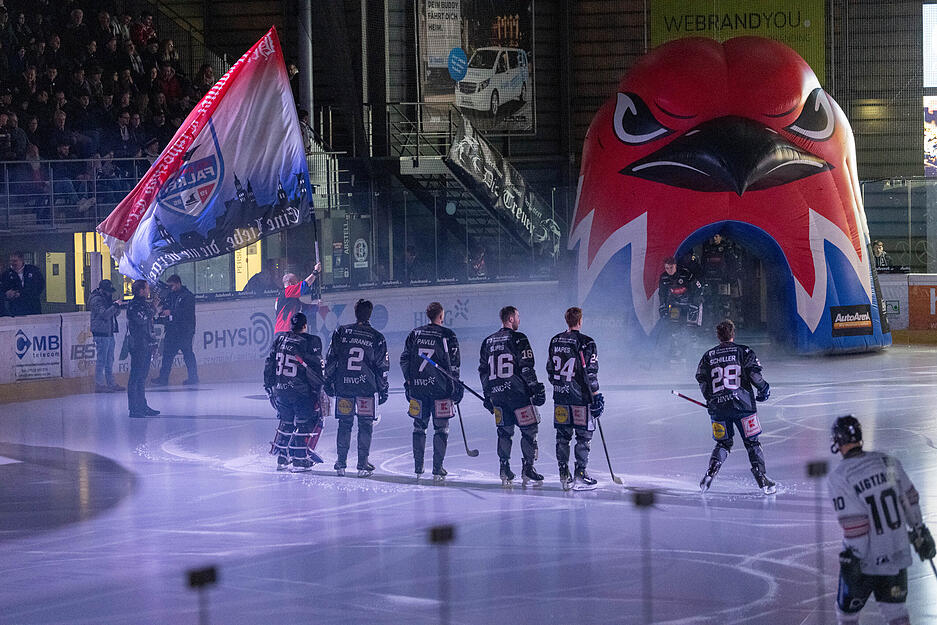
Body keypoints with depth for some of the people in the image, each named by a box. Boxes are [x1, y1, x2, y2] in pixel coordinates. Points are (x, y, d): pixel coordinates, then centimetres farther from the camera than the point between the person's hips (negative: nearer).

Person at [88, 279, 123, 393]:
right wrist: (115, 305, -19)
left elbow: (116, 313, 19)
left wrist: (116, 304, 1)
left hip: (109, 333, 10)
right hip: (101, 334, -10)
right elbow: (104, 314, -23)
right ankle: (99, 385, -5)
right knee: (101, 360, -7)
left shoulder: (107, 298, 16)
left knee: (110, 360, 14)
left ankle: (111, 383, 21)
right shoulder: (96, 300, -12)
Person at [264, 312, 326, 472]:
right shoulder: (311, 342, -8)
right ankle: (300, 460, 0)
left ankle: (282, 459, 21)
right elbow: (315, 367, -12)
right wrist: (318, 389, -6)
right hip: (301, 391, -5)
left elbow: (269, 364, 10)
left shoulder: (280, 340, 7)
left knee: (286, 422, 19)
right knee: (305, 423, 4)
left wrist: (269, 387, 19)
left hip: (280, 391, 5)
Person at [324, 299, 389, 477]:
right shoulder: (376, 338, -1)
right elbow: (382, 367, 2)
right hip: (366, 387, -2)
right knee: (365, 424, 5)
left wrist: (329, 381, 13)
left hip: (343, 386, 2)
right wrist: (383, 389, 11)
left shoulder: (341, 332, 2)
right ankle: (362, 464, 1)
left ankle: (341, 463, 11)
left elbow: (330, 359, 4)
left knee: (345, 423, 10)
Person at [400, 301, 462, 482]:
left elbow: (404, 360, 9)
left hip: (418, 386, 3)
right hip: (440, 388, -3)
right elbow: (454, 365, -6)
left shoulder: (415, 334, 6)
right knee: (441, 429, 3)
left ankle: (418, 469, 14)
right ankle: (437, 470, -3)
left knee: (419, 426, 14)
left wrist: (408, 382, 17)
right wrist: (456, 387, 1)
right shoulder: (447, 335, -5)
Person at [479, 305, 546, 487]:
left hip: (496, 393, 6)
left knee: (504, 430, 14)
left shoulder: (488, 342, 12)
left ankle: (504, 469, 9)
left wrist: (488, 395, 22)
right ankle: (528, 469, -1)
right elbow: (527, 368, -13)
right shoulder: (518, 339, -7)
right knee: (529, 429, 3)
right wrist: (535, 388, -7)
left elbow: (483, 370, 16)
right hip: (517, 391, -6)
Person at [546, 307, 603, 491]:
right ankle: (580, 475, 1)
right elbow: (590, 373, -14)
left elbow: (550, 370, 13)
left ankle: (564, 475, 14)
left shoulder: (555, 341, 6)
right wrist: (596, 396, -8)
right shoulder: (586, 343, -13)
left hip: (560, 395, 6)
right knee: (584, 436, 3)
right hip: (580, 396, -6)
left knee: (562, 435, 12)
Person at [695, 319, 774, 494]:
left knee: (723, 443, 16)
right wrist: (764, 389, 8)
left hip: (718, 406, 3)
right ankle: (761, 478, -3)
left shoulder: (709, 356, 10)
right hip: (742, 404, -3)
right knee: (752, 443, 6)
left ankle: (711, 471, -7)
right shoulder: (743, 351, 3)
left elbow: (702, 381, 7)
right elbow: (754, 373, -9)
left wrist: (711, 400, 20)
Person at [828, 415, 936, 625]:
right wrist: (919, 531, 20)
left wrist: (851, 561, -19)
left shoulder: (839, 478, -18)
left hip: (866, 560, -5)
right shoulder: (887, 461, -1)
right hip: (897, 554, 5)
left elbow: (854, 524, -23)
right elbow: (910, 500, 8)